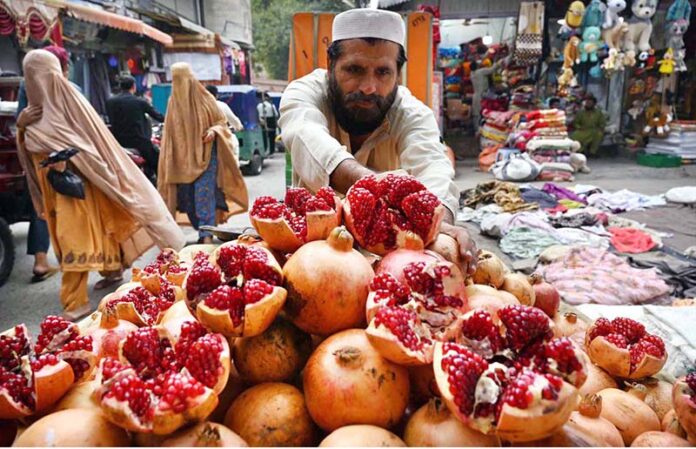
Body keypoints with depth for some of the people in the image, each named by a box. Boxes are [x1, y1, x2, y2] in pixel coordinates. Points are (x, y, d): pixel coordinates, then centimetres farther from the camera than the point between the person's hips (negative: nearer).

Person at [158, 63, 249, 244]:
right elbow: (169, 133, 13)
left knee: (204, 194, -12)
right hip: (183, 158, 4)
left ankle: (206, 235, -12)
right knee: (188, 197, 4)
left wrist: (214, 131, -17)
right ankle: (206, 230, 17)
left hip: (206, 155, -4)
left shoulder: (205, 98, -1)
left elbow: (221, 122, 4)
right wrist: (169, 159, 7)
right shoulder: (173, 102, 8)